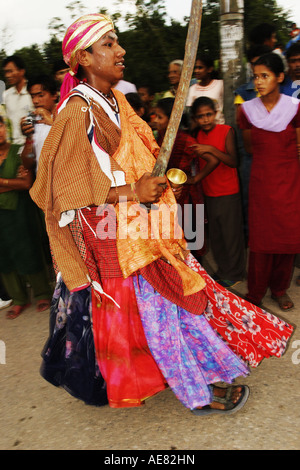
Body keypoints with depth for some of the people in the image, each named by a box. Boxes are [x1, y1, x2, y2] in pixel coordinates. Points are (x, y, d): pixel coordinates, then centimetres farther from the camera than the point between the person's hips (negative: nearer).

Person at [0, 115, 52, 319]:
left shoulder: (19, 152, -4)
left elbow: (27, 183, -13)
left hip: (20, 210, -4)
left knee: (28, 252, 1)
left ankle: (42, 294, 19)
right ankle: (19, 299, 23)